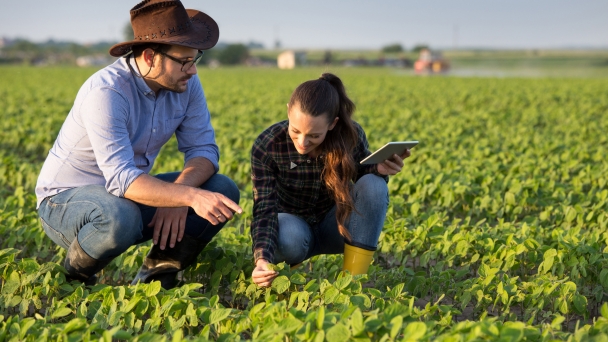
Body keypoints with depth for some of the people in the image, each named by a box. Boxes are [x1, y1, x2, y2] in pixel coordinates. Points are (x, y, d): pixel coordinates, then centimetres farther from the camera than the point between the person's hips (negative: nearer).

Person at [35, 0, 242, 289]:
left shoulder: (186, 84, -8)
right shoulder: (105, 92, -29)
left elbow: (203, 149, -8)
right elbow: (122, 179, -37)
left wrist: (177, 192, -27)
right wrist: (190, 196, -48)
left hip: (129, 194, 7)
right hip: (65, 200, -6)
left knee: (224, 191, -12)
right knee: (121, 218, -41)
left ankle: (155, 276, -2)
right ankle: (74, 276, -8)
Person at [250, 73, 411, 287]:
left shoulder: (351, 136, -21)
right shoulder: (266, 147, -24)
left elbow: (363, 174, -2)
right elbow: (264, 210, -27)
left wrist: (378, 170, -27)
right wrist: (262, 259, -45)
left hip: (336, 225, 2)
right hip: (294, 224, -2)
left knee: (374, 186, -28)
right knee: (288, 237, -39)